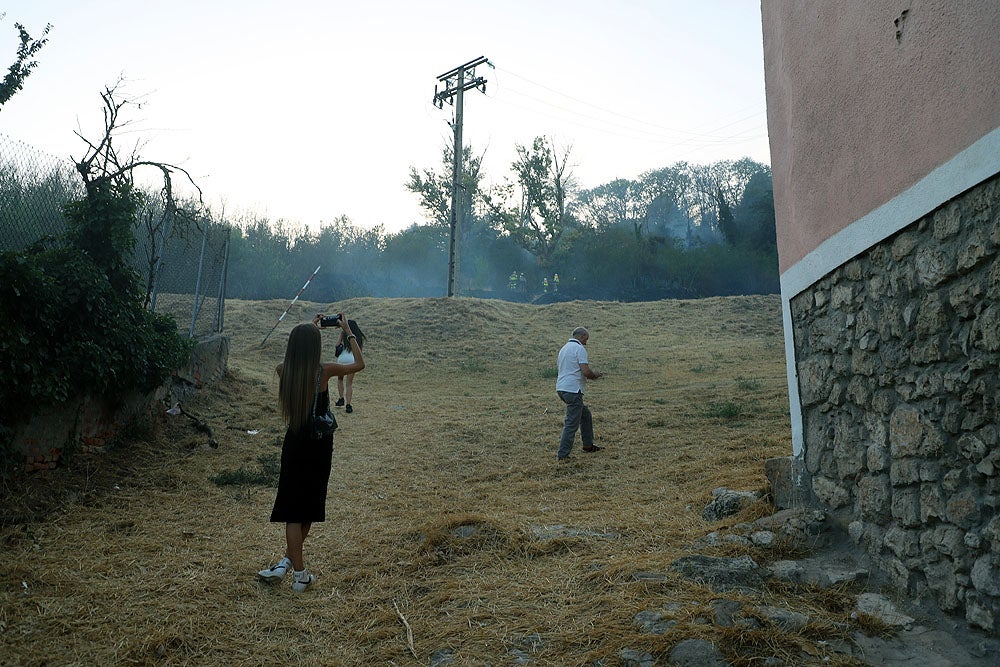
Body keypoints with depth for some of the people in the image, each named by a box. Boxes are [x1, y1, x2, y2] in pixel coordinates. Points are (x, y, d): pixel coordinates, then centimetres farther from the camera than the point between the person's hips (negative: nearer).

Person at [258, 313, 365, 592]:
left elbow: (296, 356, 18)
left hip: (294, 444, 2)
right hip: (320, 446, -1)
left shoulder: (283, 370, -7)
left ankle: (299, 572, 6)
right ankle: (290, 561, 22)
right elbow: (359, 364, 0)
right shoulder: (324, 370, -15)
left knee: (293, 507, 5)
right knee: (310, 504, 15)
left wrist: (310, 329, 24)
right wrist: (349, 332, 7)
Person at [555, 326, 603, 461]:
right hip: (572, 390, -10)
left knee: (585, 414, 22)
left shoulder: (564, 348, 19)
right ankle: (563, 454, -4)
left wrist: (590, 373, 22)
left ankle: (588, 445, 28)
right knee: (572, 423, -5)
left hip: (561, 388, 10)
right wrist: (594, 375, 3)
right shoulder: (580, 348, -10)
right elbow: (586, 371, -18)